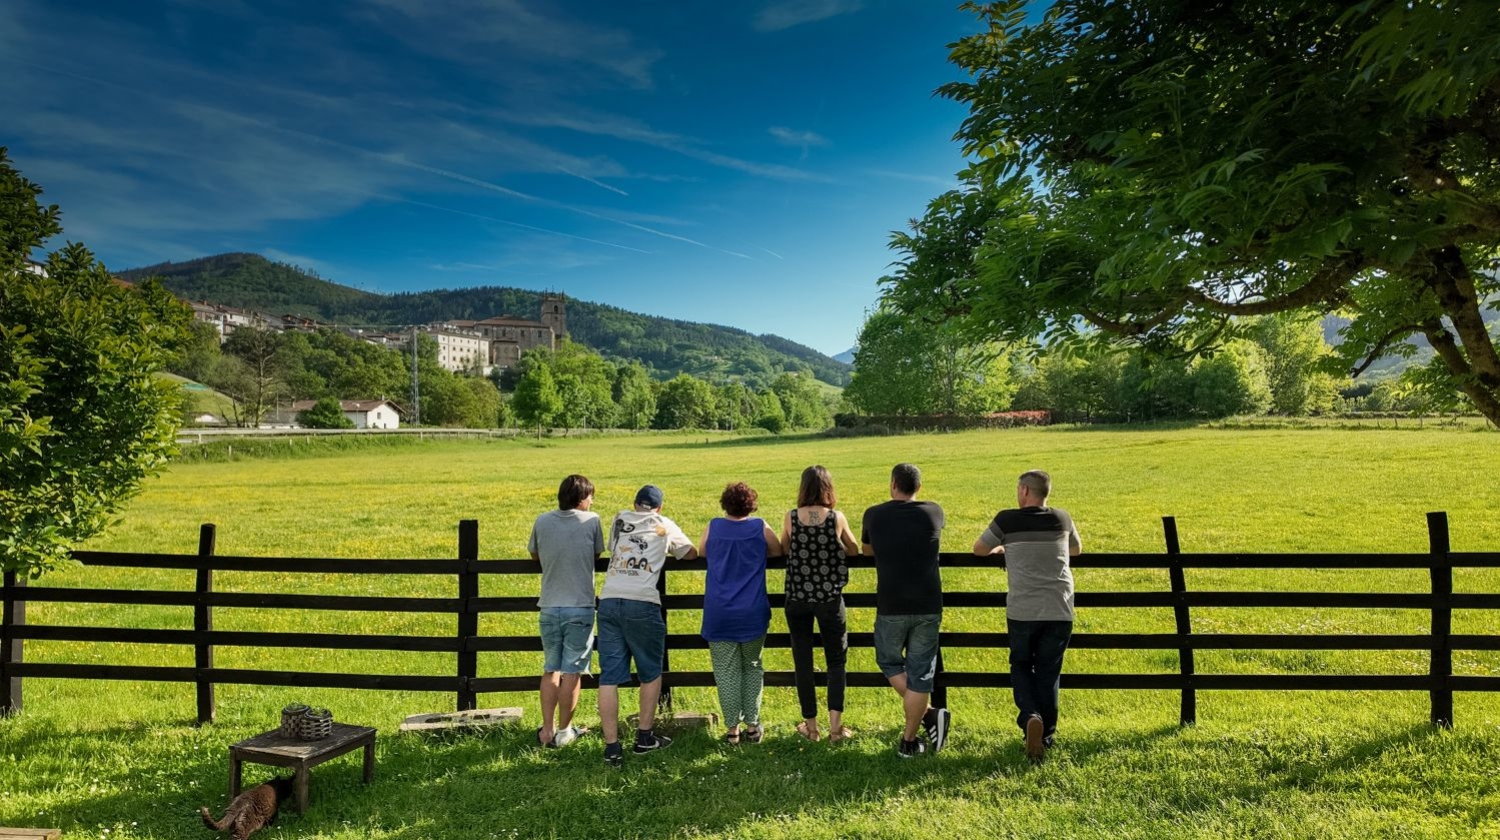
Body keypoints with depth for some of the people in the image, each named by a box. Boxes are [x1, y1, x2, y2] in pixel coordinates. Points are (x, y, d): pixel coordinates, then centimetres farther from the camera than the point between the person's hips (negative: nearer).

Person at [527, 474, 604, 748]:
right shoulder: (591, 520, -6)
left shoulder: (542, 522, 1)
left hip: (550, 607, 3)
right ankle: (564, 731, 14)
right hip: (580, 608, -3)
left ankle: (546, 730, 17)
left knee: (550, 670, 15)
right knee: (571, 672, 6)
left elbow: (534, 555, 14)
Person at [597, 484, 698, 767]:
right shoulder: (664, 525, 13)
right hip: (641, 604, -3)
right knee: (651, 673, 16)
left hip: (608, 601, 3)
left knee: (609, 677, 5)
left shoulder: (619, 519, 19)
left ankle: (612, 747, 6)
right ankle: (645, 736, 22)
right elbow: (692, 553, 26)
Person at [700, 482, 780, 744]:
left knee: (726, 671, 8)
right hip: (753, 614, 0)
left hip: (719, 614, 0)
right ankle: (752, 725, 16)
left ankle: (732, 728, 11)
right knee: (752, 668, 16)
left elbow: (701, 552, 17)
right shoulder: (760, 527, -3)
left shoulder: (713, 527, -1)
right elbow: (778, 550, 13)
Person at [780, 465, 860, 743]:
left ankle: (810, 726, 20)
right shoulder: (837, 518, -9)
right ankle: (835, 725, 7)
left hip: (797, 599, 1)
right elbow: (854, 550, 6)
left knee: (802, 662, 12)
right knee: (837, 660, 13)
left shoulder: (791, 518, -6)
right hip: (830, 599, -1)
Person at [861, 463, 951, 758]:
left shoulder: (874, 515, -1)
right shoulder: (934, 513, 2)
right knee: (920, 674, 10)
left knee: (889, 662, 21)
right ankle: (908, 741, 16)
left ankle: (929, 714, 9)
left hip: (891, 608, -1)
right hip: (928, 607, 1)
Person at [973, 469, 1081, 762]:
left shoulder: (1007, 520, -3)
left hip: (1022, 611, -2)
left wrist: (1001, 549, 30)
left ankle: (1030, 716, -7)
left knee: (1021, 666, 16)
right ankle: (1046, 735, 17)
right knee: (1049, 672, 14)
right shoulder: (1062, 520, 6)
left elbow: (979, 549, 10)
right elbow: (1076, 549, 26)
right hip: (1060, 611, 2)